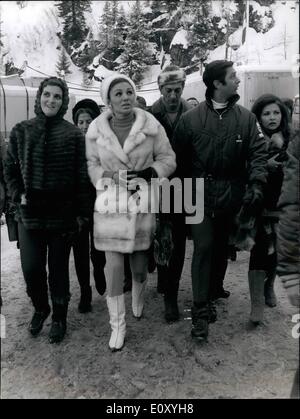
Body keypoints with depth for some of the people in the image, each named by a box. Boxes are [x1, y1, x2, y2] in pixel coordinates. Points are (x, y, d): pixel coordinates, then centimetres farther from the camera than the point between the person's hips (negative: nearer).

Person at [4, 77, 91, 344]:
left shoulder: (73, 134, -2)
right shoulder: (21, 131, 5)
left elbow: (81, 176, -2)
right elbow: (10, 169, 12)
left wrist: (81, 212, -3)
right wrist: (18, 195, -2)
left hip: (63, 214, -2)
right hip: (29, 213, 2)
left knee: (58, 269, 8)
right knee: (31, 269, 3)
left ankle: (59, 317, 30)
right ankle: (40, 308, 33)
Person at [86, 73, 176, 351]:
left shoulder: (151, 126, -5)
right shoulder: (96, 129, -2)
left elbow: (168, 159, 2)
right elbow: (92, 163, 10)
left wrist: (149, 172, -15)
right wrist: (105, 181, -7)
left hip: (142, 202, 0)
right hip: (110, 203, 0)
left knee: (140, 263, 11)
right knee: (113, 265, -3)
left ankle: (138, 298, 46)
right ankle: (117, 325, 15)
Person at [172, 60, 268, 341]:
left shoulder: (245, 117, 2)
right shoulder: (190, 118, -4)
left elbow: (257, 151, 0)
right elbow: (178, 158, -1)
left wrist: (256, 182, -14)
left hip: (231, 195, 3)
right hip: (200, 194, -3)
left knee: (222, 245, 16)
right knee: (203, 247, -6)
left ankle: (215, 289, 40)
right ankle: (201, 312, 0)